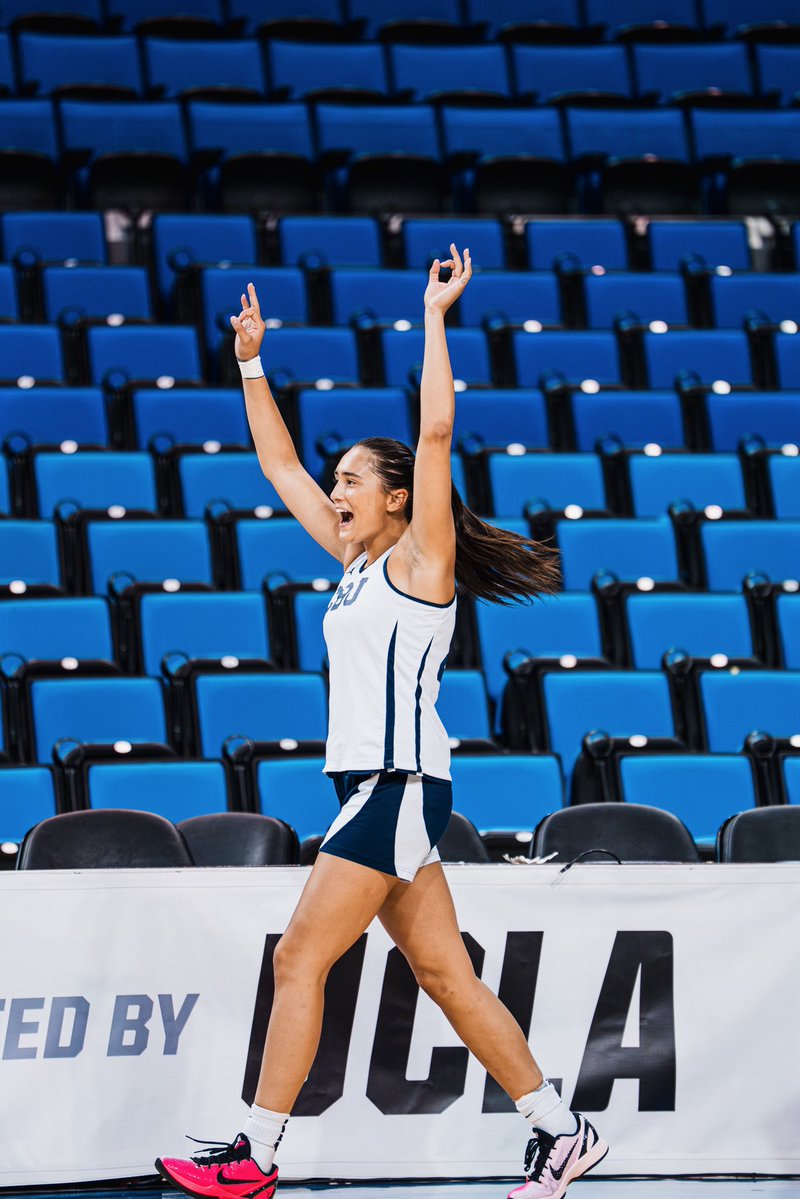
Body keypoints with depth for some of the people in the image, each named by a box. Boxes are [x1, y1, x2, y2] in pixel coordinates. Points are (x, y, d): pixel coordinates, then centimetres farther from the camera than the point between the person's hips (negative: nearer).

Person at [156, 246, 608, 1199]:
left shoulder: (421, 557, -5)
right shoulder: (358, 562, 17)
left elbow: (436, 430, -15)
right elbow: (281, 467, 24)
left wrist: (436, 317, -10)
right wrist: (252, 365, 21)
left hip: (399, 787, -9)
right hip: (371, 788, 9)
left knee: (299, 960, -10)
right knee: (444, 975, 7)